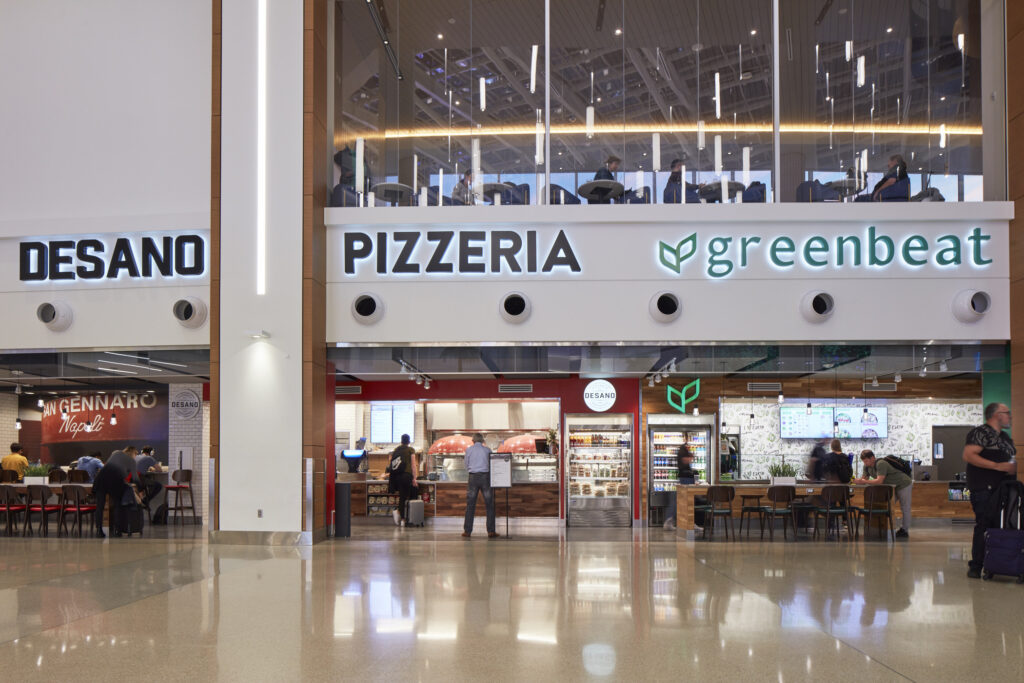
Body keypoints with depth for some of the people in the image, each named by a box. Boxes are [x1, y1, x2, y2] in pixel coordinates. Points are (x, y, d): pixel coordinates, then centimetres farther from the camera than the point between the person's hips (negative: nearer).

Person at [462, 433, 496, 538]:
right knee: (490, 505, 4)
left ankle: (467, 531, 3)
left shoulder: (468, 450, 5)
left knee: (470, 505, 5)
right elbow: (492, 465, 9)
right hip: (485, 476, -1)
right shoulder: (487, 450, 4)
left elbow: (466, 466, 11)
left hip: (473, 477, 1)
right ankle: (491, 531, 0)